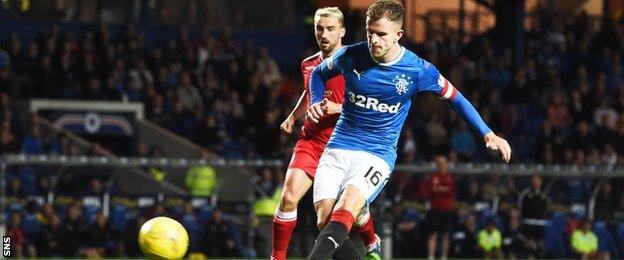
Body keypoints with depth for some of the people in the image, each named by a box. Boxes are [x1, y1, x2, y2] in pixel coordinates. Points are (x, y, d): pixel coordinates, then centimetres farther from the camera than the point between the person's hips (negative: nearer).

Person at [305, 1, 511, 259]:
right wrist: (317, 102, -1)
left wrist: (488, 134, 3)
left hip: (378, 154, -3)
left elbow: (455, 98, 7)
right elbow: (319, 73, 18)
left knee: (348, 202, -32)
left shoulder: (417, 70, -8)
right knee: (325, 219, -14)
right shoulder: (350, 56, -3)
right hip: (339, 147, 3)